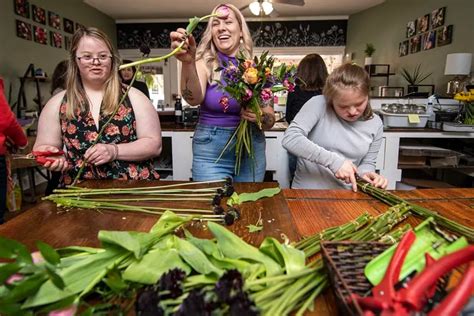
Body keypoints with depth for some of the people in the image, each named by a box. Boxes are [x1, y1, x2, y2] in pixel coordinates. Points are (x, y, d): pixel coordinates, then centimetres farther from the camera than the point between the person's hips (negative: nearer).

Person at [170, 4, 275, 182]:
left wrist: (258, 117, -19)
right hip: (211, 150, -2)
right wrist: (188, 62, -41)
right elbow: (194, 99, -26)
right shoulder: (205, 63, -4)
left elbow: (270, 120, 2)